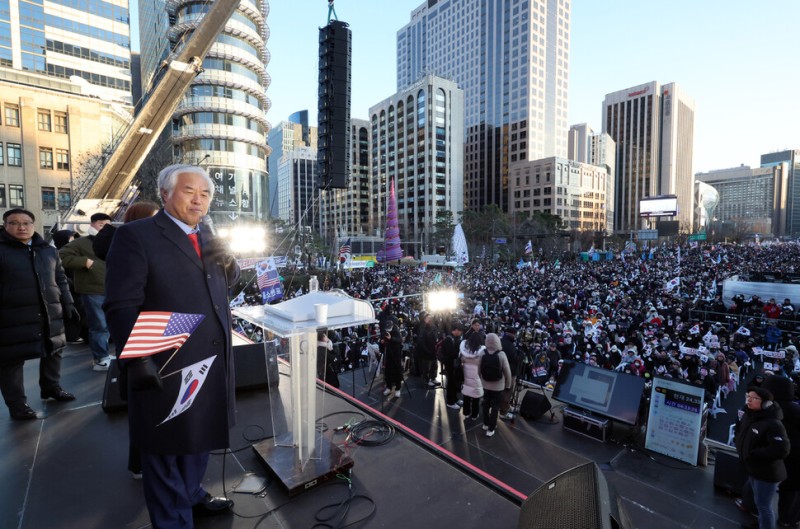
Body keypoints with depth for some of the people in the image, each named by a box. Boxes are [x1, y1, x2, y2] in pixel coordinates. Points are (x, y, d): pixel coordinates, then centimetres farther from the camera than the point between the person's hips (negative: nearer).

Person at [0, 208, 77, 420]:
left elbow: (60, 280, 18)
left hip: (50, 314, 5)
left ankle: (51, 387, 34)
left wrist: (67, 303, 14)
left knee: (53, 351, 15)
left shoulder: (49, 251, 12)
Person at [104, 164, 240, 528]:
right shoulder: (135, 235, -10)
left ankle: (191, 496, 47)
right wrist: (136, 359, -22)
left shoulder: (205, 235, 11)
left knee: (199, 439, 24)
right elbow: (121, 305, -15)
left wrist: (227, 262, -6)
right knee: (167, 450, 13)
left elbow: (228, 281, 16)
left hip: (210, 363, 7)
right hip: (166, 368, -7)